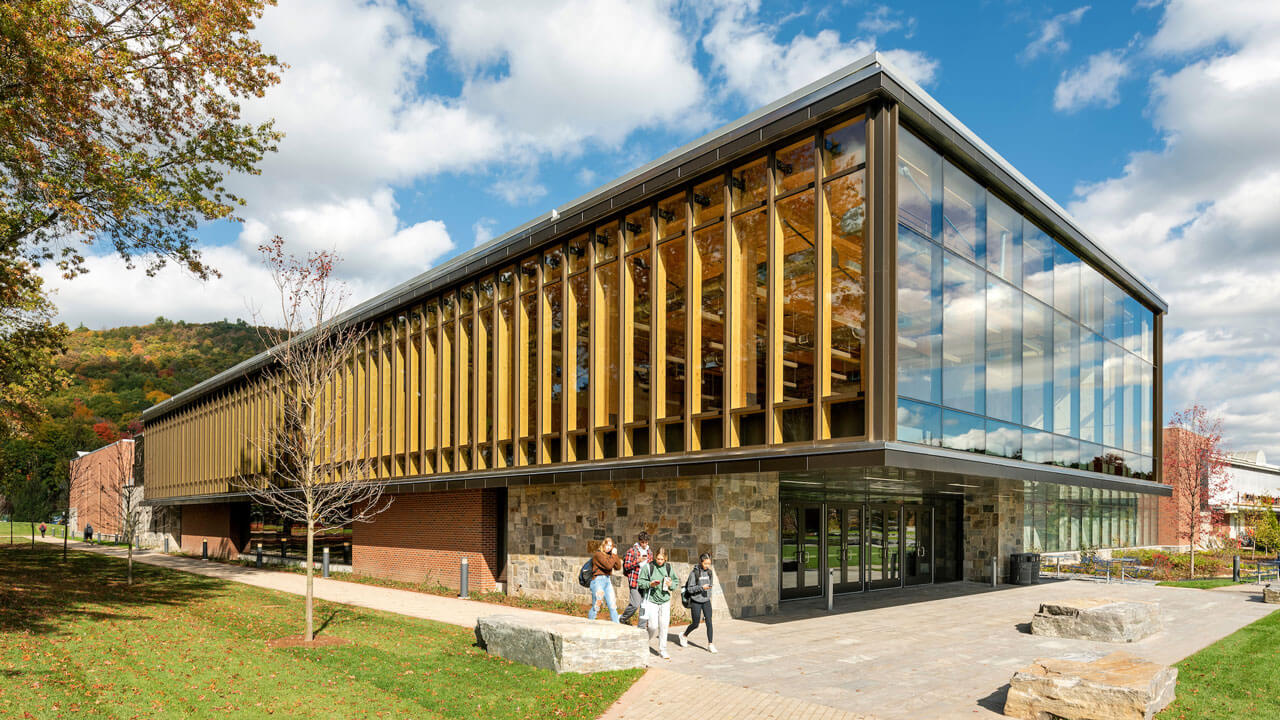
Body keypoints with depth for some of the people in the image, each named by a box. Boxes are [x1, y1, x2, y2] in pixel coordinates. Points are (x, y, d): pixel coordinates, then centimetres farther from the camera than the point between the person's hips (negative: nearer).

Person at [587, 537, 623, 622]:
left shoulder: (610, 555, 12)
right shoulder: (598, 554, -10)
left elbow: (618, 567, 5)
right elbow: (608, 565, -20)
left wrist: (615, 555, -2)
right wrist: (613, 555, -9)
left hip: (608, 581, 7)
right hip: (598, 581, -7)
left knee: (613, 606, 4)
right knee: (596, 607, -5)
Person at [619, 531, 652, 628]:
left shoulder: (648, 551, 15)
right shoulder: (632, 550, -5)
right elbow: (626, 566, -8)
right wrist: (638, 560, -18)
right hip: (635, 581, -6)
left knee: (644, 605, 3)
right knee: (635, 604, -9)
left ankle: (641, 627, 12)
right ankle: (622, 619, 15)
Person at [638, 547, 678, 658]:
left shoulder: (669, 567, 4)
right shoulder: (648, 567, -7)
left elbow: (676, 582, 12)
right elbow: (641, 582, -3)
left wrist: (671, 585, -9)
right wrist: (650, 584, -21)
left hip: (665, 600, 3)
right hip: (652, 600, -3)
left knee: (664, 626, 2)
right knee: (653, 625, -6)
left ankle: (662, 650, 16)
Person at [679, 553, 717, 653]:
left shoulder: (710, 572, 3)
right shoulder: (694, 573, -13)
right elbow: (689, 589, -12)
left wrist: (708, 595, 11)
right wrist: (701, 587, -23)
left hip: (706, 601, 4)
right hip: (696, 602, -4)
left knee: (709, 622, -5)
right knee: (695, 624, 6)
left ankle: (710, 644, 2)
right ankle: (684, 636, 33)